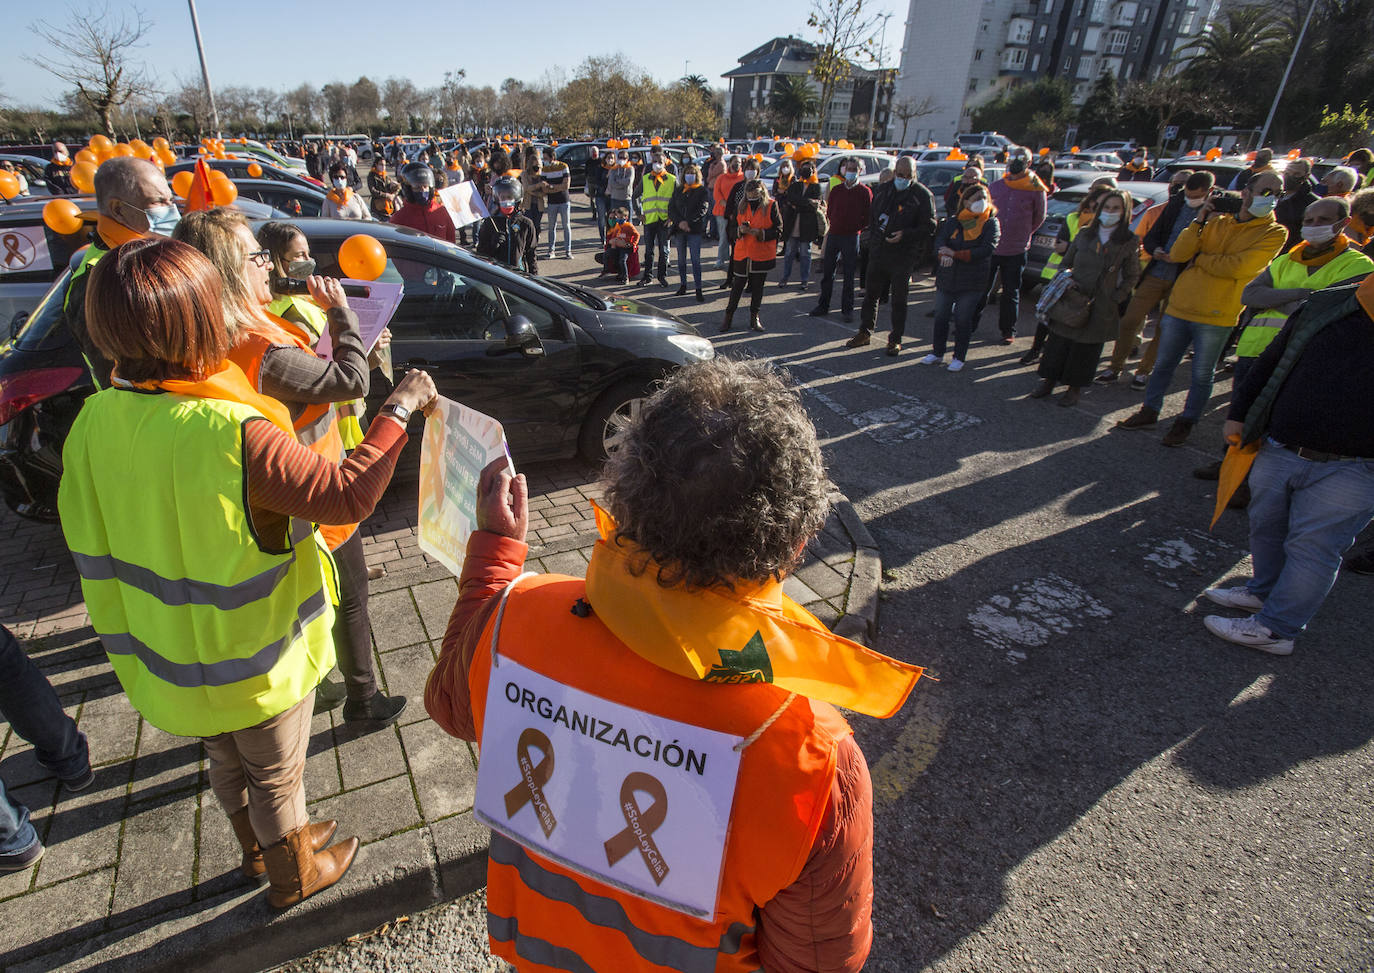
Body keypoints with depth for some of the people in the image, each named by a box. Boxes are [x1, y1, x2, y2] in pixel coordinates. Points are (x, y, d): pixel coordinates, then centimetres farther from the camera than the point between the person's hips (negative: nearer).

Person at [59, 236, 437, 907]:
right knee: (276, 776, 21)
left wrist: (128, 648, 13)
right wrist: (399, 411, -20)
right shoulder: (232, 433, -34)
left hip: (170, 661, 6)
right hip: (255, 668, -6)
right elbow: (348, 495, -30)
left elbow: (92, 554, -1)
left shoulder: (94, 424, -11)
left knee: (226, 761, 31)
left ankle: (257, 849, 57)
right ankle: (295, 876, 47)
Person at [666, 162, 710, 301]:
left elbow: (703, 209, -9)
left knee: (695, 260, -8)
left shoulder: (702, 191, 2)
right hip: (679, 229, 4)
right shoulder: (678, 190, 13)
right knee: (681, 259, 9)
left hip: (695, 230, -4)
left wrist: (688, 222, -17)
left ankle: (698, 289, -7)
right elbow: (671, 207, 5)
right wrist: (679, 222, -12)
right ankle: (683, 285, 21)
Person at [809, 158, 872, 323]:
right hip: (833, 234, 4)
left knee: (848, 275, 1)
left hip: (851, 237, -4)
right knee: (827, 272, 6)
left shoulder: (865, 192, -2)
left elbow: (869, 216, -2)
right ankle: (823, 305, 16)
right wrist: (833, 224, 7)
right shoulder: (836, 190, 9)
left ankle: (847, 309, 8)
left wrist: (857, 228, -7)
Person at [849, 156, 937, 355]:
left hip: (903, 256, -4)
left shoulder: (922, 195, -6)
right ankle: (865, 332, 23)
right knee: (871, 294, 11)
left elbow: (929, 228, -8)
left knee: (898, 299, 2)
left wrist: (905, 235, -20)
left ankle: (895, 339, 13)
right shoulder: (883, 190, 9)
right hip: (878, 252, 5)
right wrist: (873, 236, 9)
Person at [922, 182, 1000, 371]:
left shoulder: (991, 223, -2)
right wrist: (944, 255, -29)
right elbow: (939, 241, -6)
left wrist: (955, 254, -18)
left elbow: (986, 250, -14)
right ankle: (937, 353, 22)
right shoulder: (952, 222, 6)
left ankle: (959, 357, 14)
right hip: (946, 278, 3)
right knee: (941, 317, 8)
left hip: (972, 283, -3)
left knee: (963, 320, 1)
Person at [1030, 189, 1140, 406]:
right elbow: (1066, 263, 15)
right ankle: (1049, 380, 19)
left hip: (1100, 307, -2)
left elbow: (1132, 276, 3)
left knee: (1086, 348, 5)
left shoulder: (1130, 242, -1)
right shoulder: (1084, 236, 5)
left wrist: (1114, 299, -7)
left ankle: (1075, 388, 19)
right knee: (1058, 342, 4)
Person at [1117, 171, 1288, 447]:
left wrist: (1198, 258, -6)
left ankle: (1185, 423, 20)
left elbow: (1238, 267, -17)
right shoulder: (1216, 222, 8)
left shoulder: (1274, 233, -3)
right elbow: (1177, 254, -3)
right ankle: (1149, 412, 26)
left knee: (1202, 376, 7)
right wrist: (1199, 220, -9)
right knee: (1163, 365, 12)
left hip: (1215, 318, -3)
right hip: (1179, 307, 3)